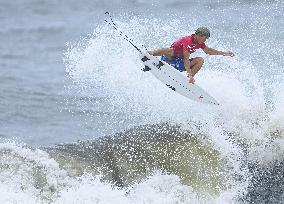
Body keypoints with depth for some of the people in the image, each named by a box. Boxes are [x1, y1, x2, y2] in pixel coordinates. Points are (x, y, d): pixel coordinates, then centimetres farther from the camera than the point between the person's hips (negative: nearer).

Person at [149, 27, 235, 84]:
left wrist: (223, 53, 20)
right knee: (169, 51, -40)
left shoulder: (199, 43, 2)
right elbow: (186, 59, -34)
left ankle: (188, 79, -13)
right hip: (169, 59, -8)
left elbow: (208, 50, 22)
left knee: (200, 60, -5)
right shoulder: (188, 41, -26)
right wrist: (190, 74, -42)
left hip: (179, 64, 8)